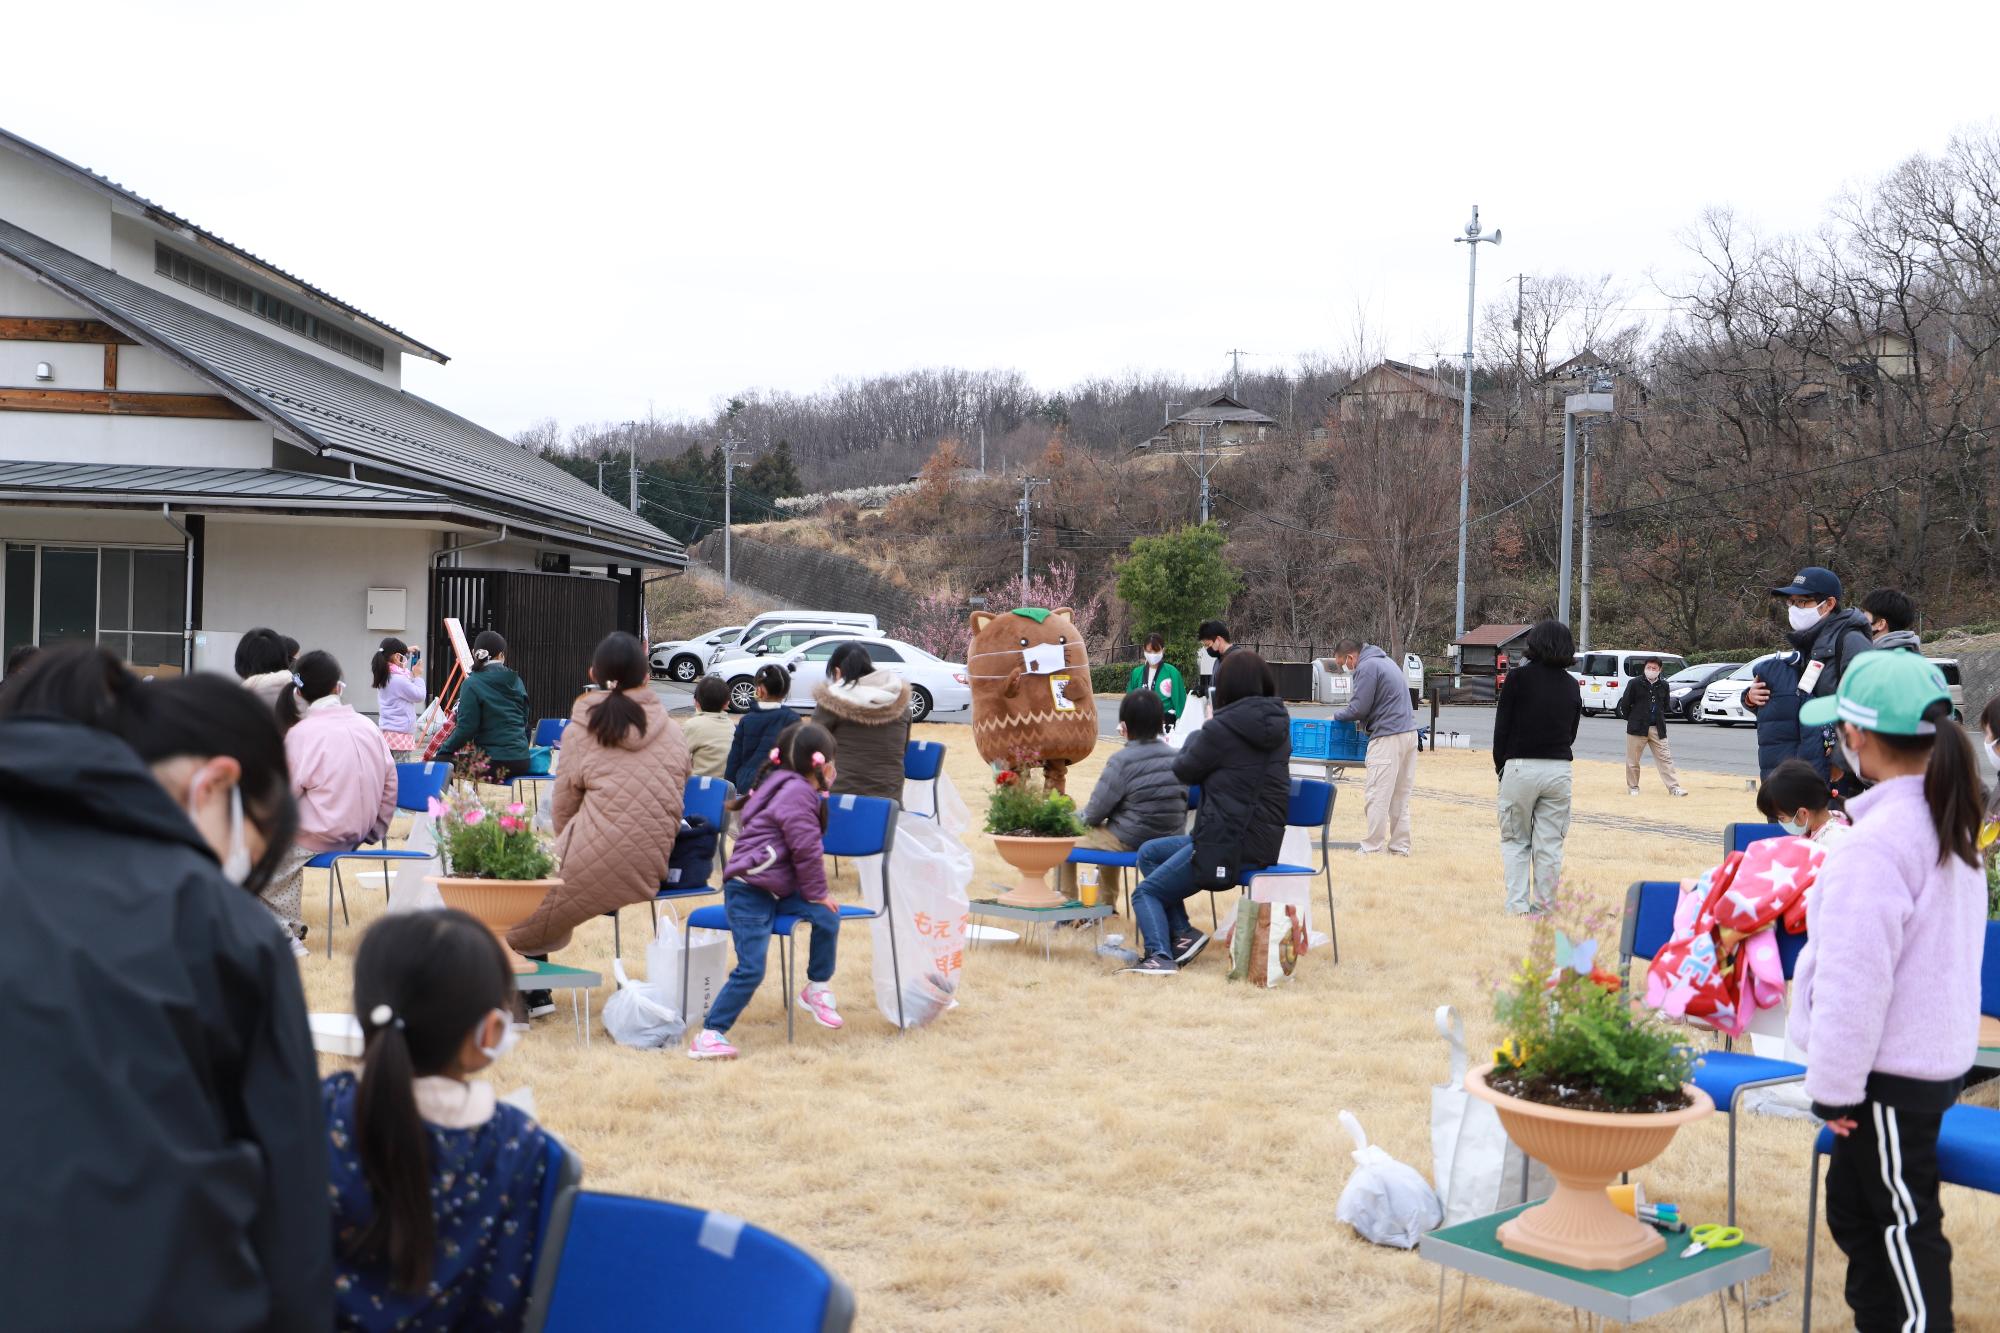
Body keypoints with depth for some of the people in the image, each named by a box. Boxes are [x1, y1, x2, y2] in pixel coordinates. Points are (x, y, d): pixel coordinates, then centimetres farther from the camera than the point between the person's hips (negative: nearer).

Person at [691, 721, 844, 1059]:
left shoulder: (793, 786, 17)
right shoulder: (796, 792, -16)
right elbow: (807, 850, -13)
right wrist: (817, 892, -5)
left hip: (778, 888, 10)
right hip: (749, 891, -10)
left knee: (827, 917, -7)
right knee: (751, 969, -15)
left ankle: (817, 989, 12)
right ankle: (710, 1034, -9)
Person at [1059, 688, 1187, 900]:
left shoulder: (1121, 761, -18)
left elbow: (1095, 813, -14)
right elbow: (1185, 803, 8)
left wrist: (1077, 819, 10)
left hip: (1131, 842, -7)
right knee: (1109, 833, 37)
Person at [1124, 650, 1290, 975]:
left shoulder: (1221, 728, -17)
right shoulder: (1279, 725, 6)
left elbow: (1184, 770, -2)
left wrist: (1195, 736, 16)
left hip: (1227, 845, -8)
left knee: (1145, 892, 8)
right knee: (1148, 853, 22)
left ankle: (1160, 954, -10)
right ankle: (1182, 933, 13)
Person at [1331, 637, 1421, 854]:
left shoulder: (1367, 667, -10)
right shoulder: (1385, 660, 19)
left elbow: (1358, 708, -12)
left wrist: (1336, 716, 5)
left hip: (1388, 738, -10)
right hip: (1409, 732, 10)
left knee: (1377, 797, -5)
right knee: (1400, 797, 12)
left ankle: (1371, 848, -3)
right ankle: (1400, 847, 15)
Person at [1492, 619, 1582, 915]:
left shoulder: (1518, 677, -6)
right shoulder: (1572, 686, 7)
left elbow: (1502, 727, -3)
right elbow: (1571, 733, 12)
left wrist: (1500, 766, 7)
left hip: (1520, 767, -3)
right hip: (1559, 769, 3)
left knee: (1515, 841, 8)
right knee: (1550, 844, 8)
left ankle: (1517, 906, 2)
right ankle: (1544, 907, 10)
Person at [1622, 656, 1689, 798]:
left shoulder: (1663, 686, 7)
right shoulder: (1635, 684, -5)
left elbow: (1665, 706, 17)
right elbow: (1626, 704, 0)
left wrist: (1660, 720, 11)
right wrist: (1631, 719, 4)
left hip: (1657, 728, 3)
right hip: (1637, 728, -2)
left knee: (1665, 758, -1)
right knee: (1632, 759, 6)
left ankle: (1673, 787, 0)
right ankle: (1632, 787, 19)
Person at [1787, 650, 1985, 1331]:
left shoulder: (1876, 841, -24)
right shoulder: (1952, 825, 6)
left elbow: (1853, 982, -22)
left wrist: (1833, 1086, -13)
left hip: (1891, 1072, -9)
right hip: (1939, 1053, 9)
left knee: (1904, 1224, 4)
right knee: (1854, 1207, 20)